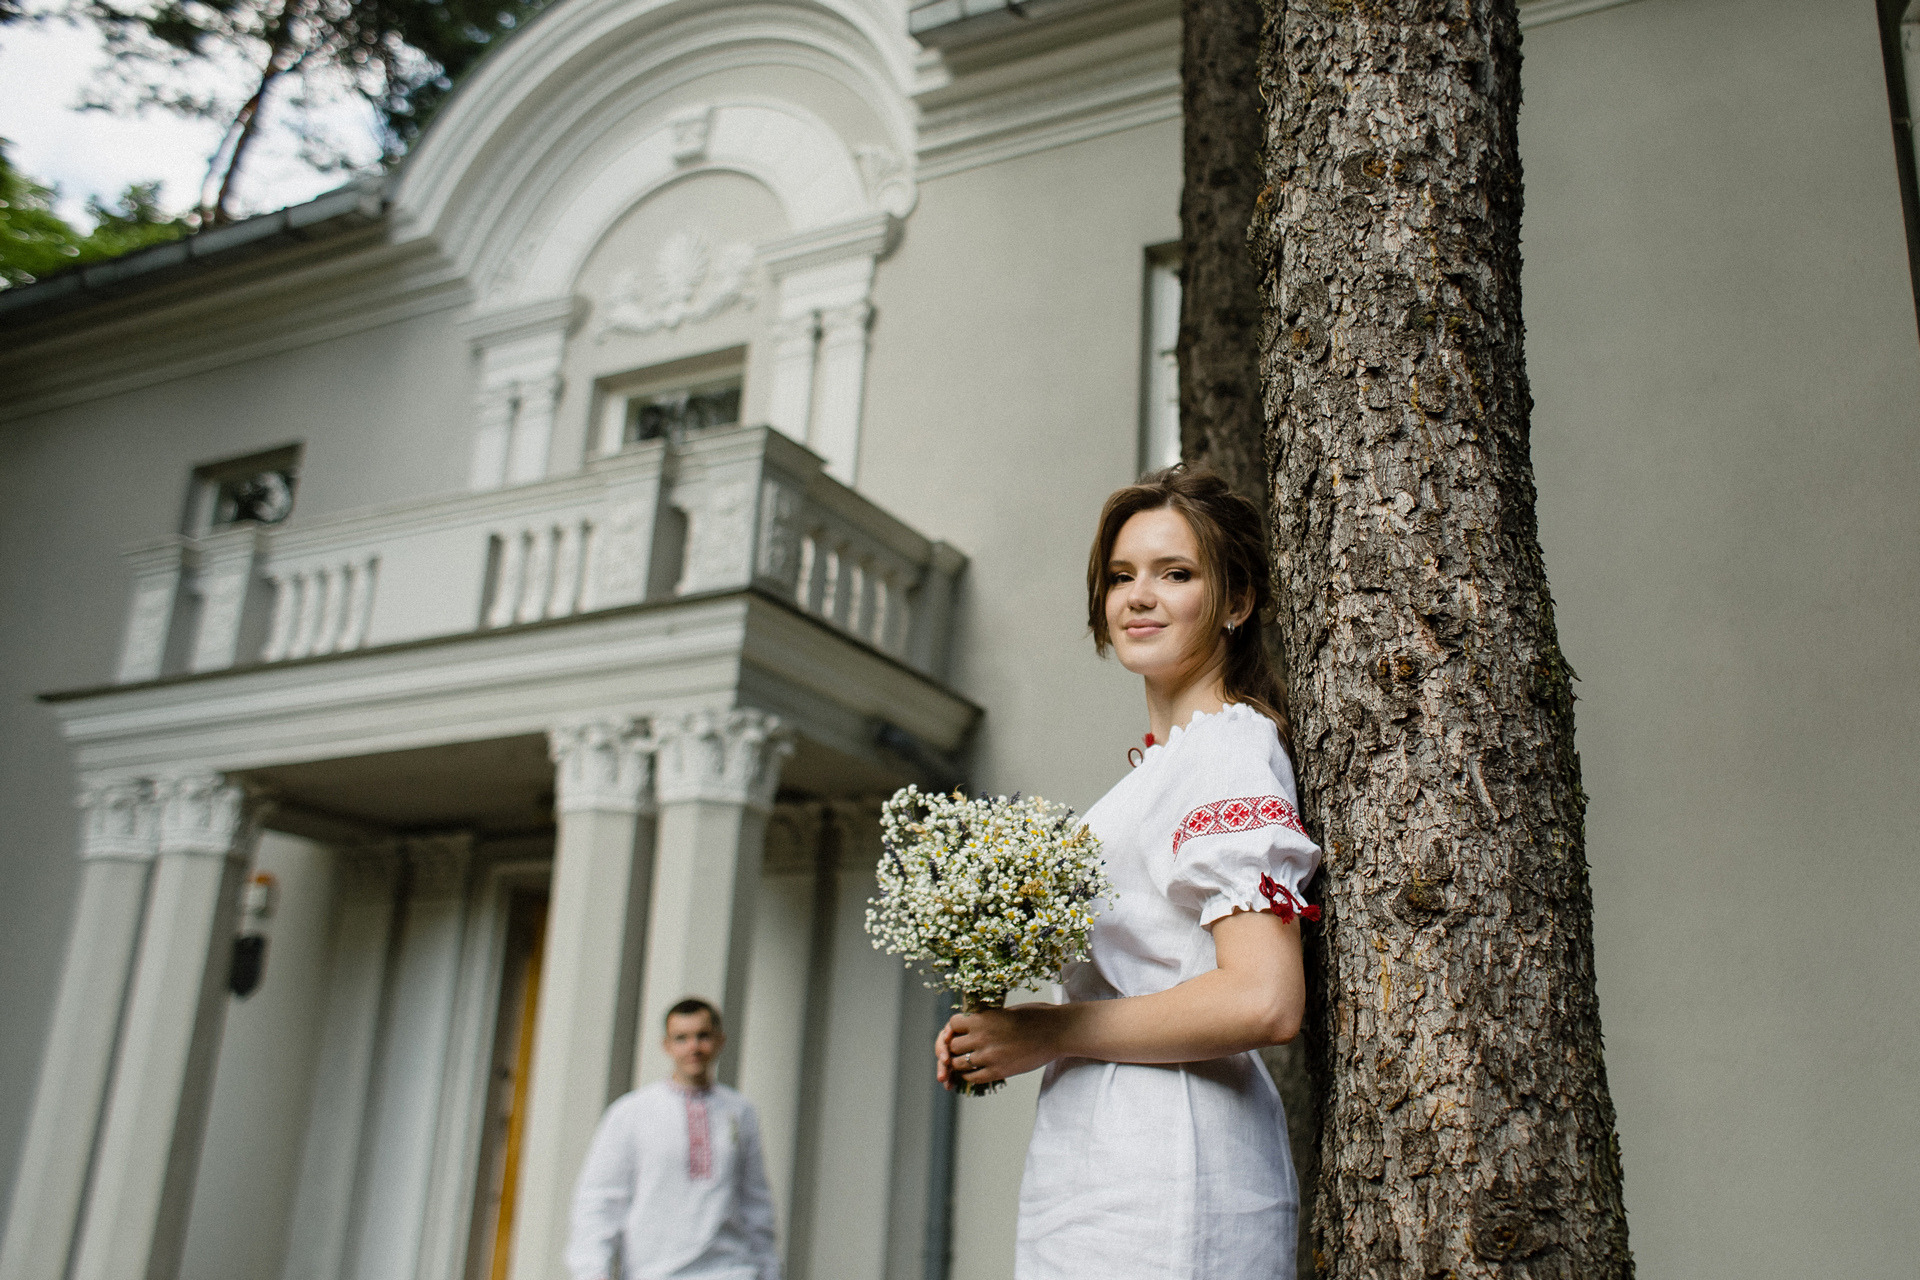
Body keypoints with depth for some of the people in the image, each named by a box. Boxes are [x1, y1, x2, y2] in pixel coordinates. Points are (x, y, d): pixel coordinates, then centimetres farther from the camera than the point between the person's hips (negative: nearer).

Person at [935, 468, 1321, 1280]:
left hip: (1161, 1172, -8)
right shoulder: (1161, 762, 16)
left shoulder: (1229, 751, -11)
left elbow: (1262, 1002, -22)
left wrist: (1046, 1035, -13)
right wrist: (1000, 1035, 6)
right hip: (1099, 1159, 8)